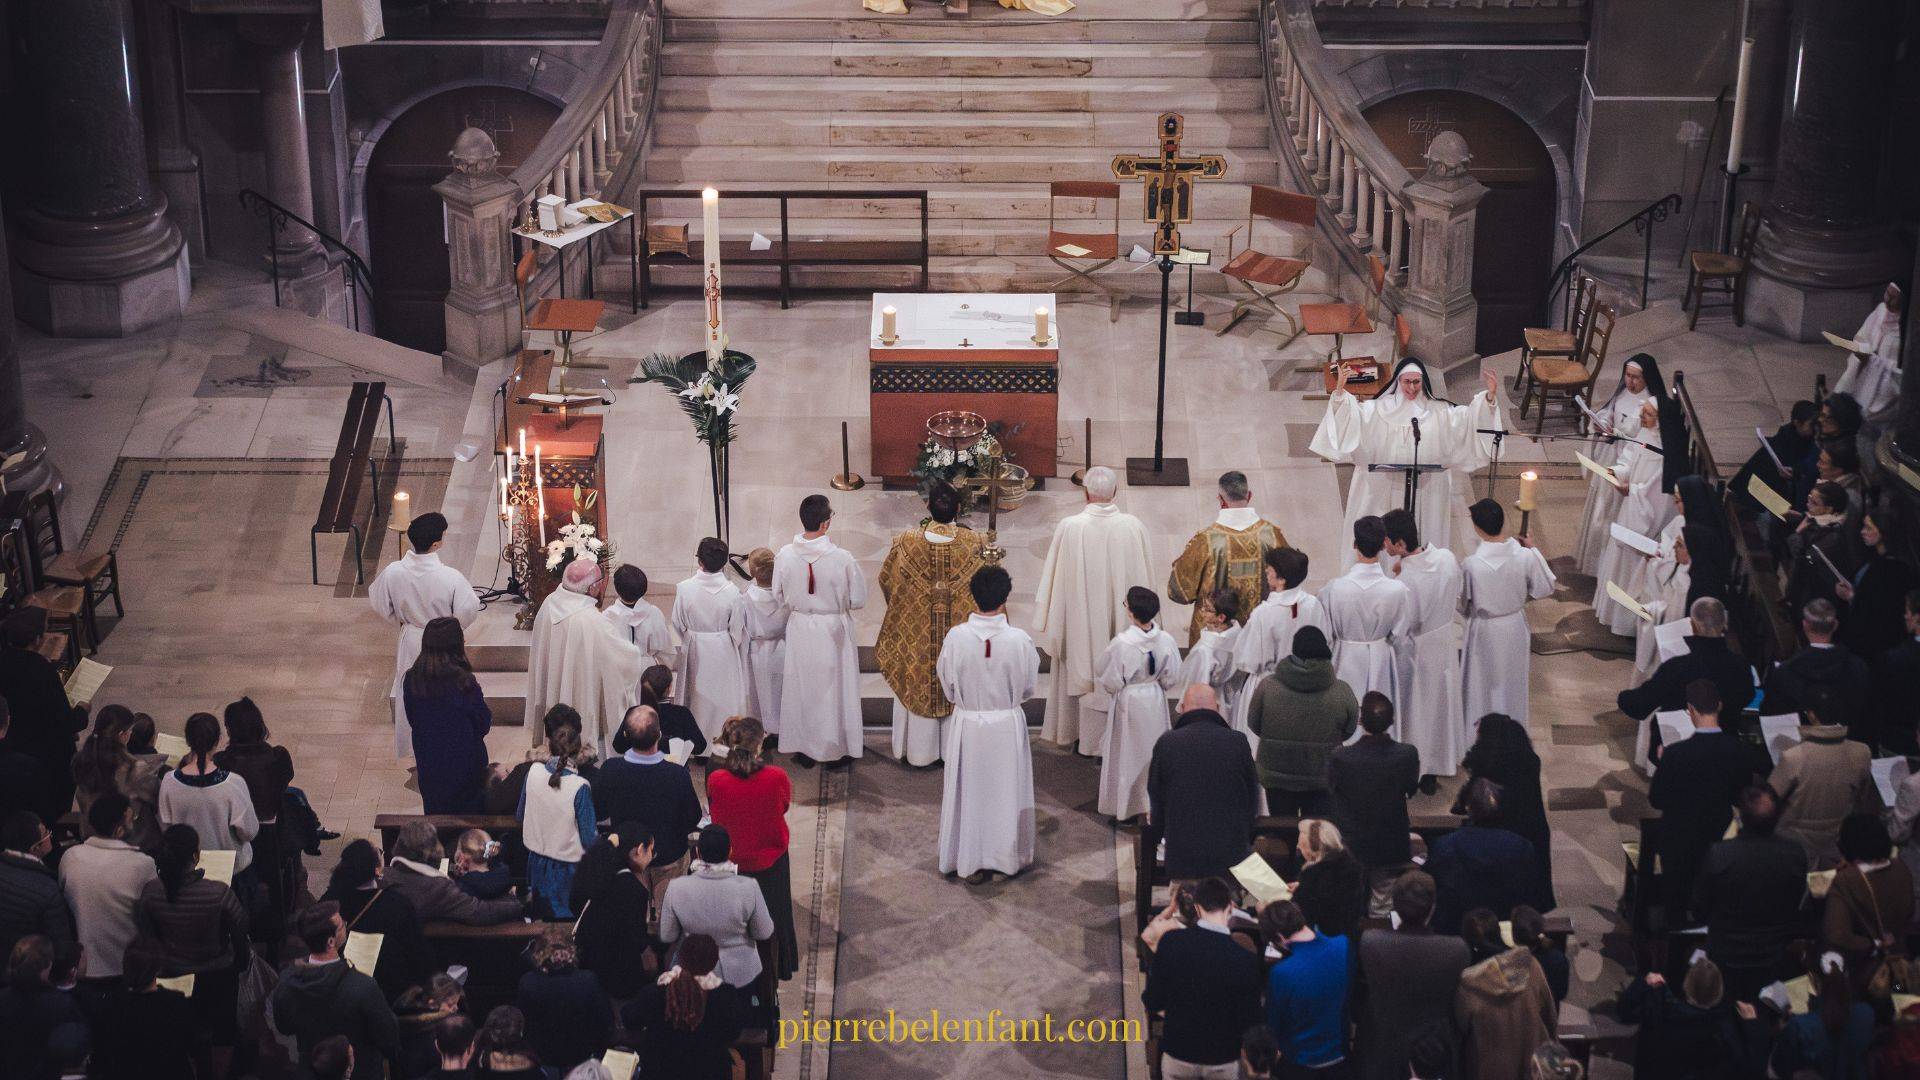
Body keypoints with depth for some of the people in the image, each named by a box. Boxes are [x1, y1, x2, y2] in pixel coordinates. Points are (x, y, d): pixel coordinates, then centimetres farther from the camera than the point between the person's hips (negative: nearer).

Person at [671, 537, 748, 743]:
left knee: (698, 695, 18)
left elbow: (678, 625, -6)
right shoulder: (732, 592, -19)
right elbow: (737, 630, -10)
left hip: (695, 651, 1)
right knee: (723, 695, 16)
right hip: (724, 654, -1)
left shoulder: (684, 589, -17)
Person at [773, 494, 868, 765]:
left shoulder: (784, 556, -16)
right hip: (833, 631, -2)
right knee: (835, 687, 16)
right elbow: (858, 600, -13)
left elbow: (779, 597, -3)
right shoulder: (842, 559, -24)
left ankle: (802, 747, 30)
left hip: (800, 629, 2)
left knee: (801, 685, 19)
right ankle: (838, 745, 29)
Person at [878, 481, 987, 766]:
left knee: (918, 684, 16)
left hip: (917, 632, 0)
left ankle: (919, 750, 27)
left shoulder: (907, 542, -17)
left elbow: (886, 579, -3)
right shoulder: (973, 542, -17)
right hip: (960, 632, 0)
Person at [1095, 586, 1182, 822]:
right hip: (1156, 702, 4)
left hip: (1129, 702, -3)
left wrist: (1115, 688, 7)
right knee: (1154, 750, 19)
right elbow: (1172, 678, -3)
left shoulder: (1121, 643, -26)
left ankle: (1127, 807, 21)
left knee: (1128, 754, 12)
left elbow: (1108, 681, -16)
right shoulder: (1165, 640, -14)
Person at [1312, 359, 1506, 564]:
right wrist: (1340, 391, -23)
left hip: (1426, 491, 1)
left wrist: (1490, 396, -14)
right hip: (1387, 491, -1)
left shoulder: (1439, 412, 4)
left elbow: (1469, 416, 0)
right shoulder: (1381, 409, 2)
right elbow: (1354, 413, -7)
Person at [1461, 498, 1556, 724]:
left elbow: (1460, 602, -14)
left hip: (1483, 632, -3)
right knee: (1510, 684, 25)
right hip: (1515, 629, 3)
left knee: (1482, 685, 19)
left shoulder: (1471, 564, -28)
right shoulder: (1525, 557, -22)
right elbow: (1545, 588, -5)